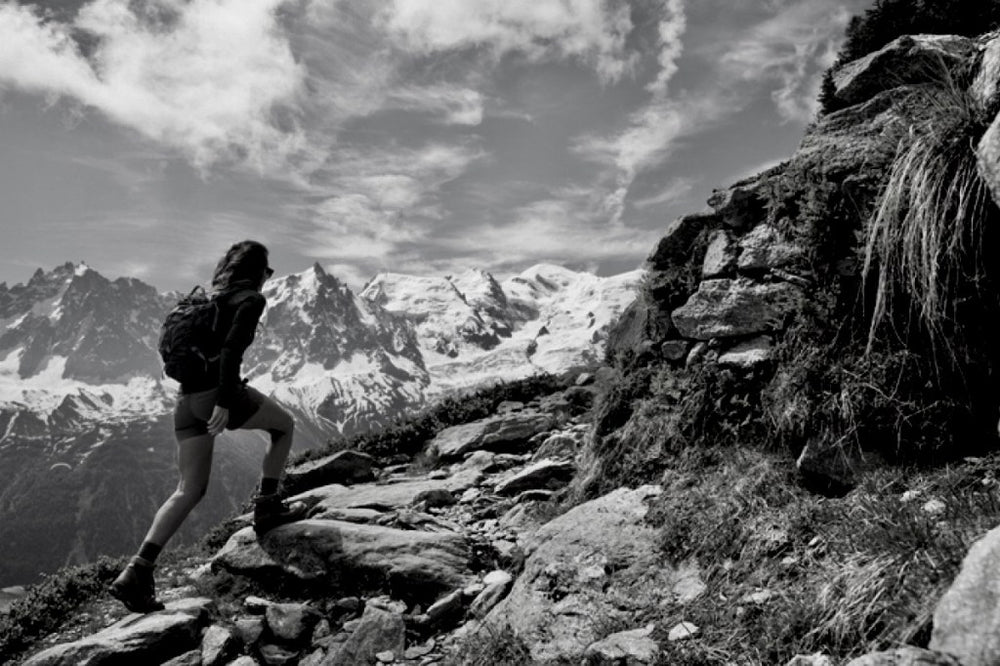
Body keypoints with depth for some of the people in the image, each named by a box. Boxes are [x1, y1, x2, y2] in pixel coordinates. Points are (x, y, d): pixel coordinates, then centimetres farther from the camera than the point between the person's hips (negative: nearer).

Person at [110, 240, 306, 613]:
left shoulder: (208, 299, 23)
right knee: (284, 425, 18)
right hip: (215, 394, -7)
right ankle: (267, 507, 16)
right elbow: (232, 348, -17)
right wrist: (225, 401, -23)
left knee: (189, 491, 9)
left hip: (187, 397, 7)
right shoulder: (251, 299, -2)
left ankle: (136, 574, 1)